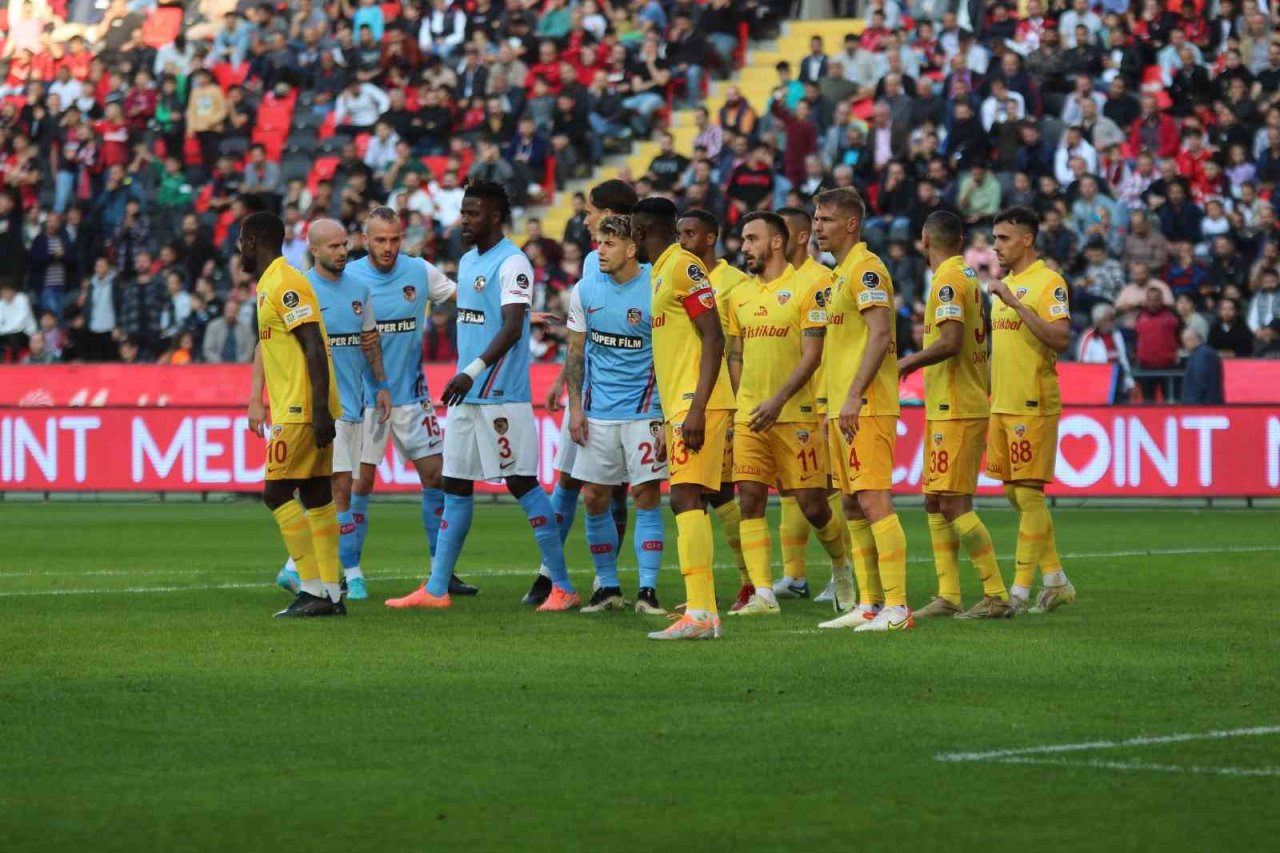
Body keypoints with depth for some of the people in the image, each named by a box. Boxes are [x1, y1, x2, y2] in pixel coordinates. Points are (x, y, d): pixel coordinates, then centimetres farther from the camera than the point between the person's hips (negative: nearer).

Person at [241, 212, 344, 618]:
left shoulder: (283, 284, -13)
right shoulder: (270, 284, 18)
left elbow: (315, 348, -20)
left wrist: (320, 410, -25)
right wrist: (265, 409, 27)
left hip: (300, 410, -10)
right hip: (303, 410, 10)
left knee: (277, 493, -9)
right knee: (316, 496, 7)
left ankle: (314, 590, -10)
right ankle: (331, 593, 7)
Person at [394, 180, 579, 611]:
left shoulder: (512, 263, -12)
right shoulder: (467, 261, 16)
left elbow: (512, 328, -22)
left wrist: (473, 372, -32)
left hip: (502, 396, -9)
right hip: (465, 396, 9)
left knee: (521, 483, -7)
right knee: (456, 486, 8)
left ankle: (562, 587, -1)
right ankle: (436, 588, 11)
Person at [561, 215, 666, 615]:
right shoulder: (585, 291, 3)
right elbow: (576, 352, 11)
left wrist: (669, 414, -7)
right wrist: (575, 408, 4)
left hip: (644, 411, -4)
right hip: (598, 412, 4)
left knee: (646, 495, -7)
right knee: (594, 498, 4)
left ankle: (648, 589, -3)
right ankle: (607, 587, 16)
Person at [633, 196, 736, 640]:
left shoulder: (683, 266, -10)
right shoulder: (661, 271, 20)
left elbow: (714, 339, -16)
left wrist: (697, 408, -23)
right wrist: (672, 418, 25)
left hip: (696, 404, -10)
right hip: (677, 406, 10)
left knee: (685, 499, -15)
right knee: (689, 503, 8)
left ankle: (699, 614, -21)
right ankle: (706, 612, 8)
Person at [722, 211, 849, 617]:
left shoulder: (806, 289, -6)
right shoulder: (740, 295, 14)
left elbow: (812, 354, -12)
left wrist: (778, 401, -20)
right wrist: (740, 405, 9)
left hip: (796, 414, -5)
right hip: (749, 417, 5)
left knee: (812, 504, -2)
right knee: (750, 500, -5)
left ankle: (842, 568, 25)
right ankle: (762, 594, -3)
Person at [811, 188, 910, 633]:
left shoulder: (866, 268, -10)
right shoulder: (842, 272, 20)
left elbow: (879, 336, -19)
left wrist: (854, 396, -23)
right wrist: (833, 407, 23)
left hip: (867, 409, -10)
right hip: (845, 409, 10)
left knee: (874, 501, -12)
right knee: (853, 505, 11)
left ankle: (896, 607, -13)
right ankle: (868, 604, 15)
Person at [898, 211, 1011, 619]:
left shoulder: (948, 281, -14)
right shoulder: (967, 277, 15)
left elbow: (950, 342, -24)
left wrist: (909, 362, -12)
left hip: (955, 411, -10)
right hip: (945, 408, 10)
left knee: (954, 503, -10)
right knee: (935, 501, 11)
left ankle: (997, 595, -9)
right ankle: (948, 596, 11)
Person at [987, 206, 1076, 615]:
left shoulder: (1048, 282, -10)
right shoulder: (1005, 284, 18)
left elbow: (1061, 338, -23)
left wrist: (1015, 303, -25)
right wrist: (990, 396, 20)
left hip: (1032, 405, -9)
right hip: (1002, 404, 9)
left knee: (1028, 493, -7)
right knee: (1014, 493, 11)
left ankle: (1020, 592, -5)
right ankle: (1056, 581, 20)